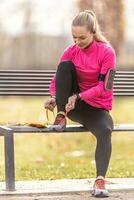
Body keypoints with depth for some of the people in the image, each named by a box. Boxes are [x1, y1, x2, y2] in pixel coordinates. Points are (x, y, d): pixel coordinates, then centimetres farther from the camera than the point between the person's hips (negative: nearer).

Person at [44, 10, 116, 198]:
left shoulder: (106, 52, -13)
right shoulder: (71, 51, -2)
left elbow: (104, 87, -17)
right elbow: (58, 78, 0)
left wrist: (78, 97, -28)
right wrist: (54, 97, -22)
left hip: (97, 108, -3)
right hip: (73, 105, 3)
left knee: (105, 131, -37)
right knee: (65, 64, -20)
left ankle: (100, 180, -39)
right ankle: (61, 117, -16)